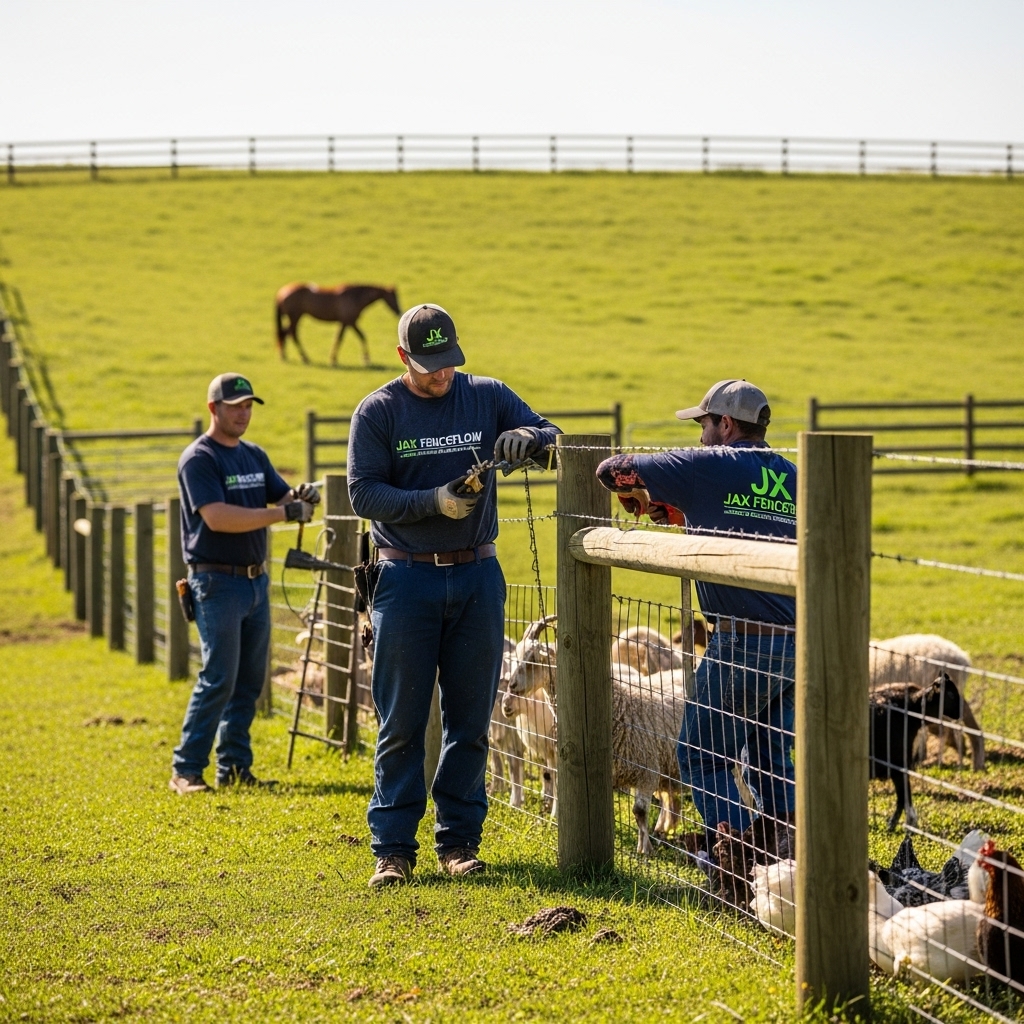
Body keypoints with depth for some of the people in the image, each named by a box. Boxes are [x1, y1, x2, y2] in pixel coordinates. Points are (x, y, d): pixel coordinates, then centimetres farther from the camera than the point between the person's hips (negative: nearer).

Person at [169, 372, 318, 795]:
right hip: (218, 582, -8)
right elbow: (217, 517, -22)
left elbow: (281, 498, 12)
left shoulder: (255, 456, 15)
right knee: (218, 680, -11)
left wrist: (299, 497, -12)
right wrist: (283, 513, -26)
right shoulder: (198, 458, -10)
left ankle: (235, 766, 15)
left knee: (249, 681, 9)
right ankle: (185, 771, -6)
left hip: (256, 580, 8)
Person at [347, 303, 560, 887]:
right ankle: (393, 848, 2)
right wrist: (434, 501, -21)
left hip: (478, 577, 2)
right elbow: (364, 493, -8)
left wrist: (527, 437, -21)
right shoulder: (378, 412, -1)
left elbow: (551, 435, 2)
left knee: (471, 718, 6)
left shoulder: (487, 397, 5)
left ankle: (460, 839, 14)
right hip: (407, 580, -2)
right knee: (402, 722, -1)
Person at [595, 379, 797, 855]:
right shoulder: (788, 476, 12)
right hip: (796, 640, 6)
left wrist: (636, 493, 22)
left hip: (743, 640, -6)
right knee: (770, 761, 18)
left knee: (704, 755, 4)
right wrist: (682, 511, 24)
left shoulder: (710, 466, -4)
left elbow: (612, 470, 0)